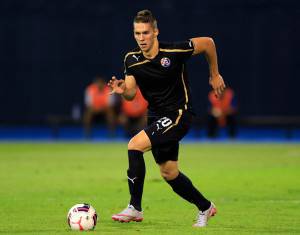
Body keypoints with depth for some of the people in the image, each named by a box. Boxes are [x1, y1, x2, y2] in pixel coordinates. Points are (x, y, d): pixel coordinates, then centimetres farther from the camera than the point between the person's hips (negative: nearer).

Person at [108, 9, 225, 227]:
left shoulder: (175, 51, -18)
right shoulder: (132, 59, -4)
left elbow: (208, 42, -3)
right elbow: (131, 94, 3)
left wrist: (215, 75, 7)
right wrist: (123, 90, -21)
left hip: (178, 115, -7)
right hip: (156, 117, 7)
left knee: (135, 145, -23)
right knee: (169, 174, 12)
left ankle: (135, 208, -17)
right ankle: (205, 207, 35)